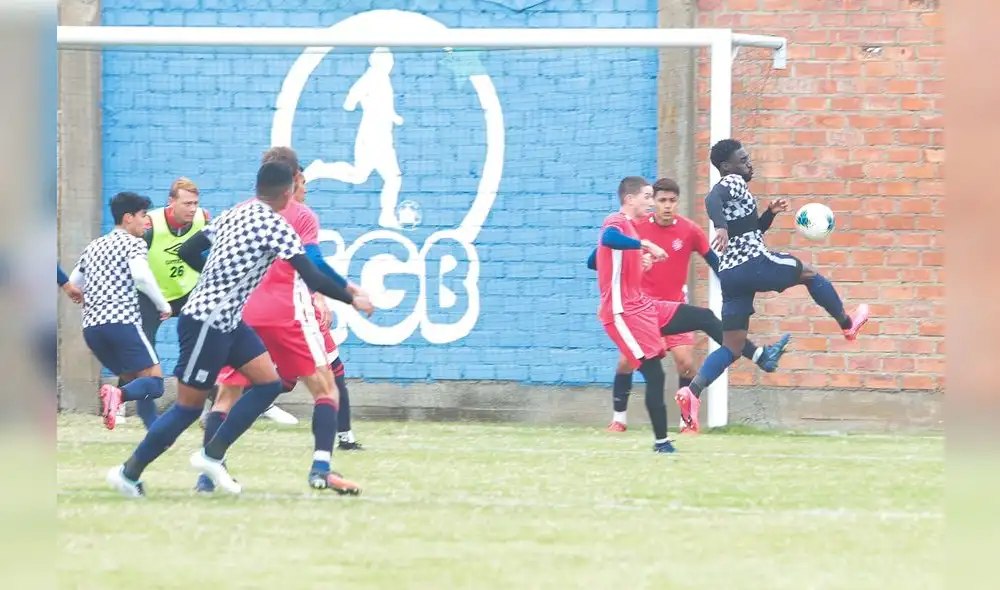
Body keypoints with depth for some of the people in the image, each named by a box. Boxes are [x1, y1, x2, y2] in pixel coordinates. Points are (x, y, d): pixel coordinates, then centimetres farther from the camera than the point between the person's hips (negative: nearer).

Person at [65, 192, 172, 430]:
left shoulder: (93, 247, 23)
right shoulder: (133, 243, 2)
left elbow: (73, 285, 31)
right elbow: (141, 276, -17)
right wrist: (163, 305, -5)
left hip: (91, 326, 7)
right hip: (122, 322, -7)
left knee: (135, 380, 18)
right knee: (153, 381, -9)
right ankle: (119, 394, -39)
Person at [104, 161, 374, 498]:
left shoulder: (233, 215, 7)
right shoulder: (275, 227, -17)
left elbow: (187, 251, 15)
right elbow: (313, 279, -19)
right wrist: (352, 300, -5)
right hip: (206, 324, -9)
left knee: (268, 383, 6)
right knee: (190, 406, 0)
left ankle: (212, 456, 9)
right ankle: (129, 472, 10)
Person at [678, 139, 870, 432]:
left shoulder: (731, 189, 24)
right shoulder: (732, 183, -6)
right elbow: (711, 199, -29)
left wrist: (771, 214, 19)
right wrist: (722, 227, -44)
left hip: (730, 274, 9)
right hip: (753, 264, -9)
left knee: (732, 347, 4)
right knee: (809, 273, 18)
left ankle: (692, 392, -16)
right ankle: (846, 324, 34)